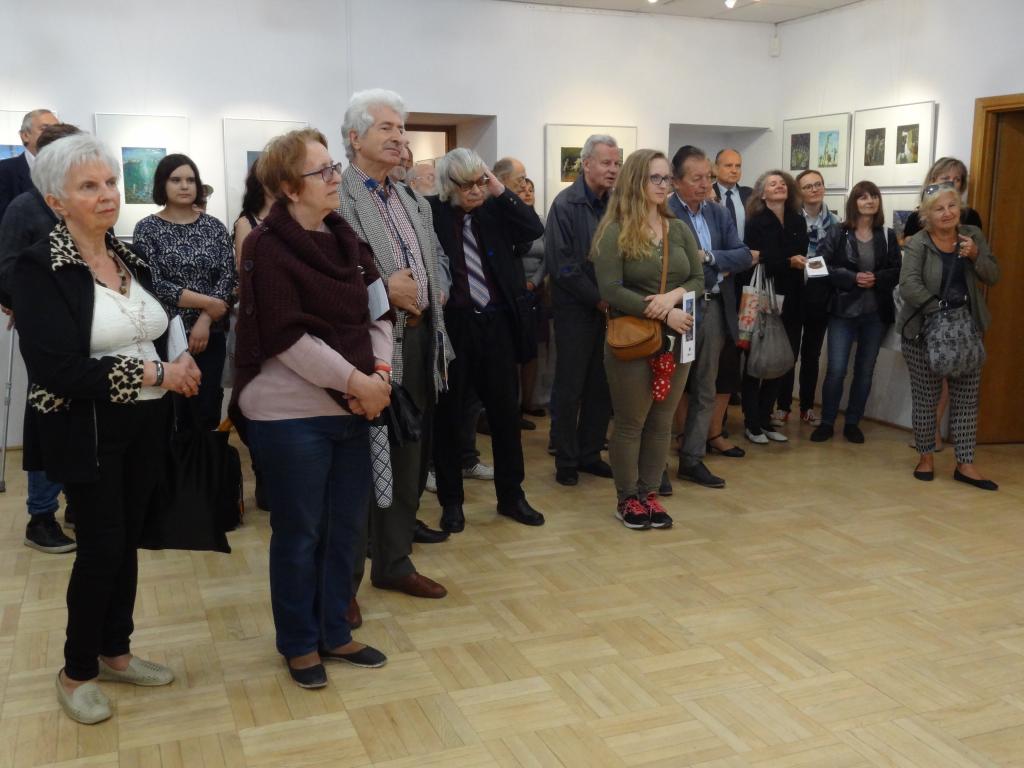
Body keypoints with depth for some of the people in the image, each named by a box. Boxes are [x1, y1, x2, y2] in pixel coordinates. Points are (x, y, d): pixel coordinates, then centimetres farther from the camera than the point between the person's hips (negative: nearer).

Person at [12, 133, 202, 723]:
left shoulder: (131, 258, 8)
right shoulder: (40, 268, -14)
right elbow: (58, 368, -22)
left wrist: (181, 363, -7)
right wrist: (155, 374, -21)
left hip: (146, 426, 6)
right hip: (88, 431, -6)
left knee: (128, 542, 14)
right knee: (102, 548, 1)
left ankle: (115, 652, 32)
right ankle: (77, 671, 23)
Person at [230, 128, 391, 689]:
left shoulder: (345, 238, 11)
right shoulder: (267, 247, -10)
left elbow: (378, 311, 8)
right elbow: (288, 336, -17)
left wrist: (380, 371, -9)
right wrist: (356, 379, -17)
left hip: (350, 409, 7)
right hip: (290, 415, -6)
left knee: (344, 527, 13)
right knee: (298, 533, 7)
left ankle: (334, 632, 30)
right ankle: (299, 644, 25)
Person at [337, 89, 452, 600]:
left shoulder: (415, 204, 17)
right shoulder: (336, 196, -10)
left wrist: (431, 297, 6)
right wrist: (381, 289, -19)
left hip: (418, 342, 8)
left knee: (408, 462, 15)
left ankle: (394, 562, 30)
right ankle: (343, 579, 17)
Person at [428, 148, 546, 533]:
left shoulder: (495, 209, 6)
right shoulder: (431, 212, -6)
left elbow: (535, 229, -4)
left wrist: (502, 192, -7)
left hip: (496, 322, 4)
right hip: (450, 323, -3)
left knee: (506, 411, 10)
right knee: (448, 414, 7)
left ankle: (511, 496, 25)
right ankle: (451, 501, 22)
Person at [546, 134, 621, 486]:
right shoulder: (566, 204, -10)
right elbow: (561, 263, -15)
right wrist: (597, 298, -13)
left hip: (608, 307, 5)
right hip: (575, 308, -5)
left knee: (601, 386, 10)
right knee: (569, 387, 3)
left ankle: (589, 453, 23)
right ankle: (566, 460, 14)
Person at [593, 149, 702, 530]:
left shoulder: (680, 229, 8)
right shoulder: (614, 233, -8)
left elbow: (698, 280, 6)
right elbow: (611, 290, -16)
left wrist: (673, 296, -15)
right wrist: (661, 312, -20)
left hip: (675, 340, 5)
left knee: (661, 423, 11)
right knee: (630, 423, 6)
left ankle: (649, 494, 23)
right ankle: (626, 499, 19)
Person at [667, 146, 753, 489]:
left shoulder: (719, 213, 10)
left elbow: (744, 255, 3)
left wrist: (709, 257, -13)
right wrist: (720, 268, -15)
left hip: (714, 308, 6)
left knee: (705, 389, 10)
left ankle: (692, 458, 19)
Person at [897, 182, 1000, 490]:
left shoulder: (973, 235, 5)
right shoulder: (917, 244, -10)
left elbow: (992, 277, 5)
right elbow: (908, 285, -23)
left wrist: (975, 255, -14)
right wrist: (940, 310, -32)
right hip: (925, 330, -4)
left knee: (966, 397, 4)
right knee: (925, 396, 5)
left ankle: (965, 464, 11)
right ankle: (926, 456, 20)